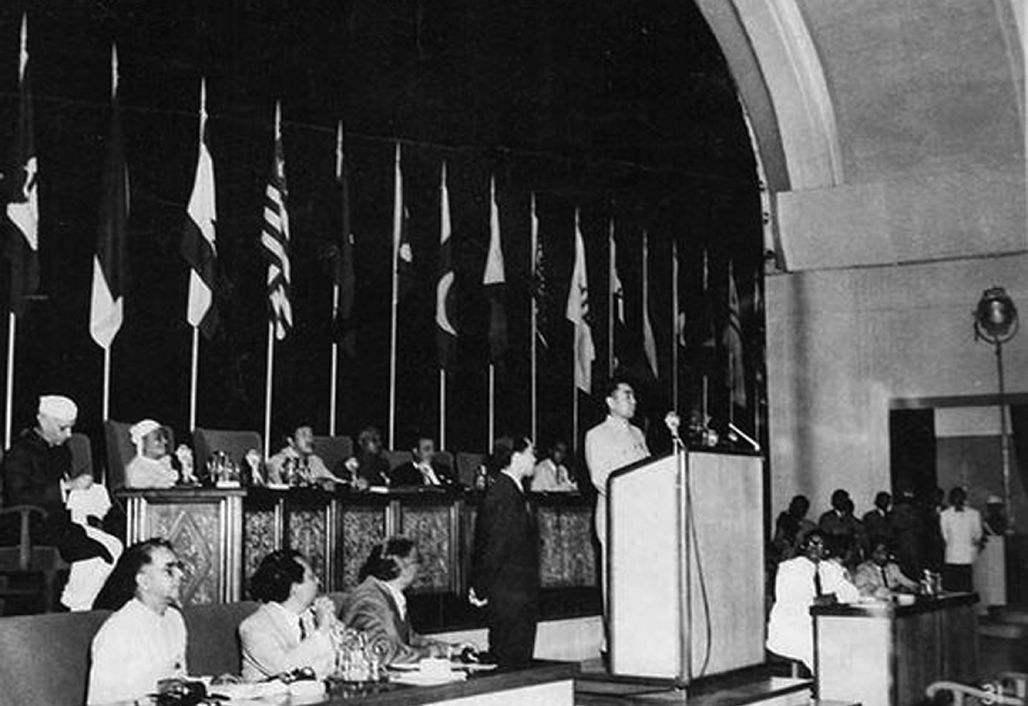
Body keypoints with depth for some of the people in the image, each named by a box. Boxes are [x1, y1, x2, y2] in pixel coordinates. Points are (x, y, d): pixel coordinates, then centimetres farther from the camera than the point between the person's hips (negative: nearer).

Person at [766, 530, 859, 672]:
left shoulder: (832, 569, 15)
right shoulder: (788, 568, 0)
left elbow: (853, 592, 6)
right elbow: (786, 601, -11)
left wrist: (833, 597, -13)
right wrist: (813, 602, -20)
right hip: (790, 626, -5)